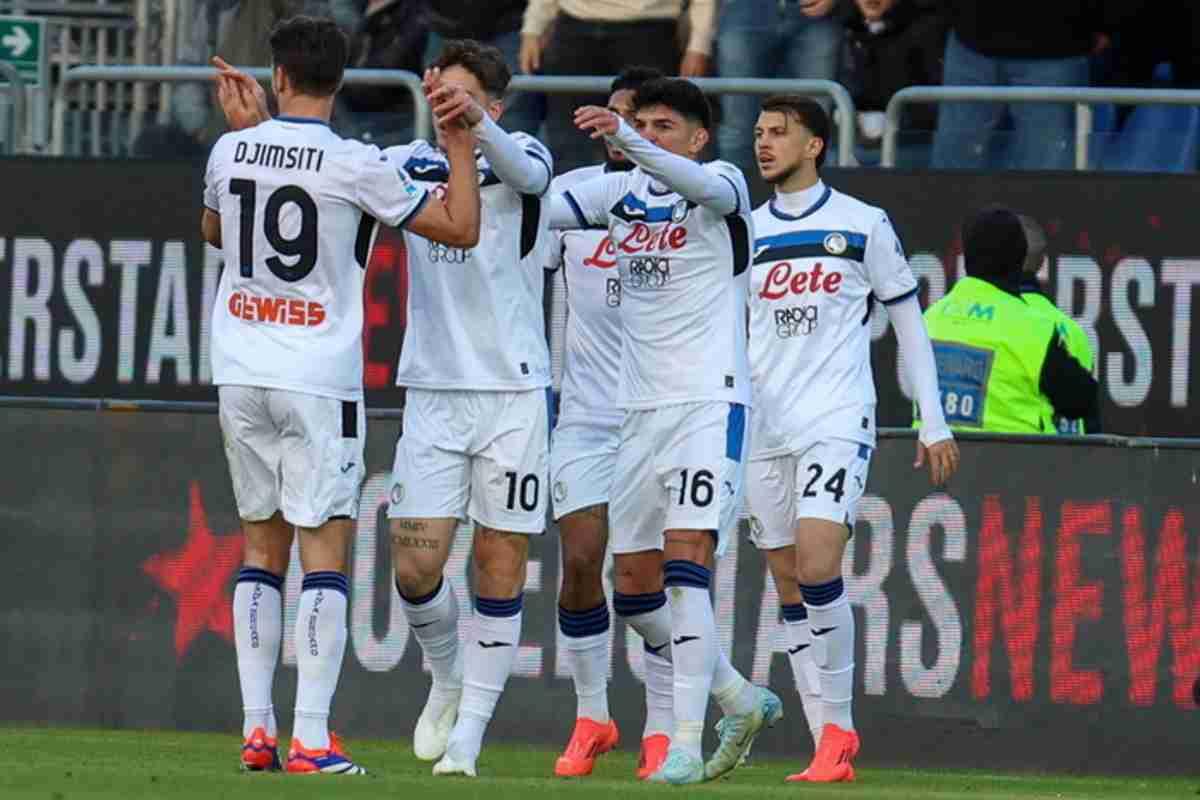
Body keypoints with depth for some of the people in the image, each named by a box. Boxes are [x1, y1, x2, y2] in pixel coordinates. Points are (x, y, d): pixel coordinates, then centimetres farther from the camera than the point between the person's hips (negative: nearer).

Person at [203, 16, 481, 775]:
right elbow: (461, 228, -5)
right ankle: (311, 739, -10)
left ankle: (257, 729, 8)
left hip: (242, 374, 4)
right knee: (325, 549, -3)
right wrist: (460, 143, 4)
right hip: (320, 381, -4)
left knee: (261, 546, 12)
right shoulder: (354, 167, -12)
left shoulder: (232, 151, 2)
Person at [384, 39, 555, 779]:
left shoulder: (525, 158, -4)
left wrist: (478, 125, -49)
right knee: (416, 565, -5)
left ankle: (469, 733, 6)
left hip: (513, 392, -3)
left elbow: (526, 172, -27)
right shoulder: (411, 164, 7)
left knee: (501, 566, -1)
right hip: (432, 390, 3)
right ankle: (448, 677, 24)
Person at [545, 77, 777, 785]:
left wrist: (624, 139, -46)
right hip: (642, 407, 7)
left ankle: (687, 743, -21)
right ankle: (740, 699, 25)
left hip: (710, 402, -7)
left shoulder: (723, 184, -5)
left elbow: (698, 185, -28)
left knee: (685, 561, -18)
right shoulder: (622, 191, 12)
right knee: (634, 582, 7)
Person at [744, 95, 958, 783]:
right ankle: (830, 745, 5)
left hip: (837, 422, -5)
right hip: (764, 429, 5)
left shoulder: (863, 225, 0)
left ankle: (838, 726, -9)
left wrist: (934, 423, 2)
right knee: (789, 586, 1)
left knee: (817, 568, -20)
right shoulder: (745, 233, 11)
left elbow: (909, 323, 5)